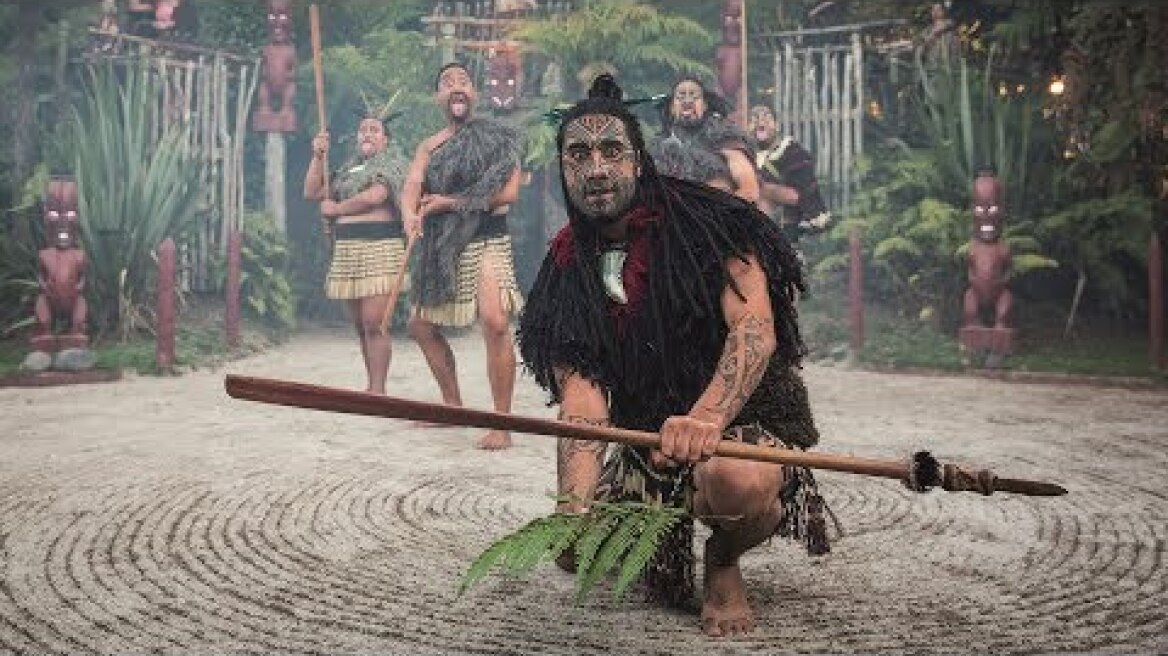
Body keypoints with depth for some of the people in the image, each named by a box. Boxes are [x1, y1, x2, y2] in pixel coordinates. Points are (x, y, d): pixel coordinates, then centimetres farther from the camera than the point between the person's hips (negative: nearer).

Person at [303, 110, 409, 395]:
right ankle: (371, 386, 15)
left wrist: (336, 208, -1)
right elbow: (311, 192, 20)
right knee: (360, 325, 8)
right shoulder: (349, 170, 24)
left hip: (379, 248, -7)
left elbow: (375, 196, -14)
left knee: (374, 323, -14)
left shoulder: (391, 163, 3)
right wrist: (318, 157, 9)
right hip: (347, 251, 7)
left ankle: (378, 390, -14)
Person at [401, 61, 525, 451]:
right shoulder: (431, 146, 12)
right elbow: (411, 188, -4)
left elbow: (509, 192, -13)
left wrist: (449, 202, -15)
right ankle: (453, 405, 32)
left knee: (495, 322, -26)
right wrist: (410, 215, -29)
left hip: (487, 242, -6)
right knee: (422, 326, 14)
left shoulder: (498, 137, -1)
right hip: (440, 249, 6)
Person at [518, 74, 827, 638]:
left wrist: (706, 417, -45)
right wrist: (574, 507, -30)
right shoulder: (568, 270, -1)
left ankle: (724, 561, -2)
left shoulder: (704, 221, -12)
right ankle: (667, 554, 25)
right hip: (645, 446, 6)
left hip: (744, 421, -5)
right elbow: (581, 401, -13)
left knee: (732, 480, -39)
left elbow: (756, 329, -25)